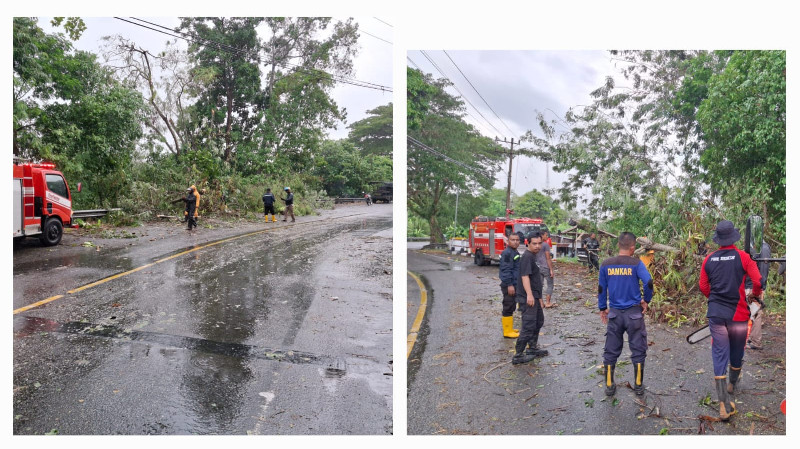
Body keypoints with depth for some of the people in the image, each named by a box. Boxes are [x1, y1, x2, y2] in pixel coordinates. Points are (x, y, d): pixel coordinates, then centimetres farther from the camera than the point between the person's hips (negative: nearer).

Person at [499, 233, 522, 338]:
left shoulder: (515, 252, 16)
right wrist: (509, 285, -25)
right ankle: (507, 331, 0)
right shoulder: (507, 253, -16)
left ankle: (509, 329, 26)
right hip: (509, 285, -10)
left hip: (514, 285, 10)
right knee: (508, 308, -5)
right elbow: (506, 270, -21)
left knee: (511, 308, 17)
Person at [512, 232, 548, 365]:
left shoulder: (533, 256, 15)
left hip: (534, 297, 11)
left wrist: (538, 296, 29)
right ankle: (518, 356, -4)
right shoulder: (527, 257, -16)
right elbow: (525, 276, -27)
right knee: (528, 327, -10)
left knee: (539, 321, 22)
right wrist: (529, 294, -37)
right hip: (528, 298, -11)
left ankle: (532, 349, 35)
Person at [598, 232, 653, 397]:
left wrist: (602, 308, 15)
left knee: (611, 351, 11)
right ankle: (638, 386, 21)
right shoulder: (636, 264, -9)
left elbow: (601, 288, 5)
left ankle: (609, 385, 18)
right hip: (634, 312, -2)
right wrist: (646, 300, -6)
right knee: (638, 351, 12)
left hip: (614, 313, 2)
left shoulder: (606, 264, 0)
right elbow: (648, 282, -22)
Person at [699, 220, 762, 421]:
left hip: (716, 314, 1)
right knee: (737, 352, 20)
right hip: (738, 314, -1)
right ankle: (732, 386, 41)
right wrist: (755, 294, 13)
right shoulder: (742, 257, -8)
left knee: (719, 355, 1)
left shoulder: (709, 259, 0)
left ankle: (724, 404, -5)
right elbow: (758, 281, -9)